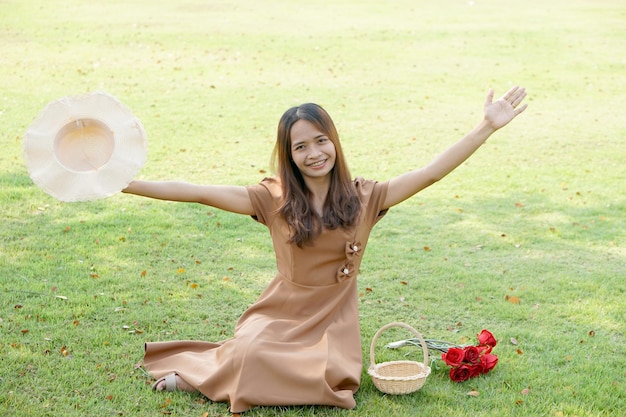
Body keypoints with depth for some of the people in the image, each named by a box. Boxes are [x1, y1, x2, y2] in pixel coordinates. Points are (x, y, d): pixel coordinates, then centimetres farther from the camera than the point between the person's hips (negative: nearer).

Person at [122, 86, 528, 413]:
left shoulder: (364, 198, -3)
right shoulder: (274, 199, -5)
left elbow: (431, 172, -8)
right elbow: (199, 192, -10)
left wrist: (487, 127, -15)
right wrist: (127, 184, -17)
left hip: (334, 318, 1)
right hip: (282, 313, -1)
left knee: (329, 379, -27)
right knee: (250, 358, -29)